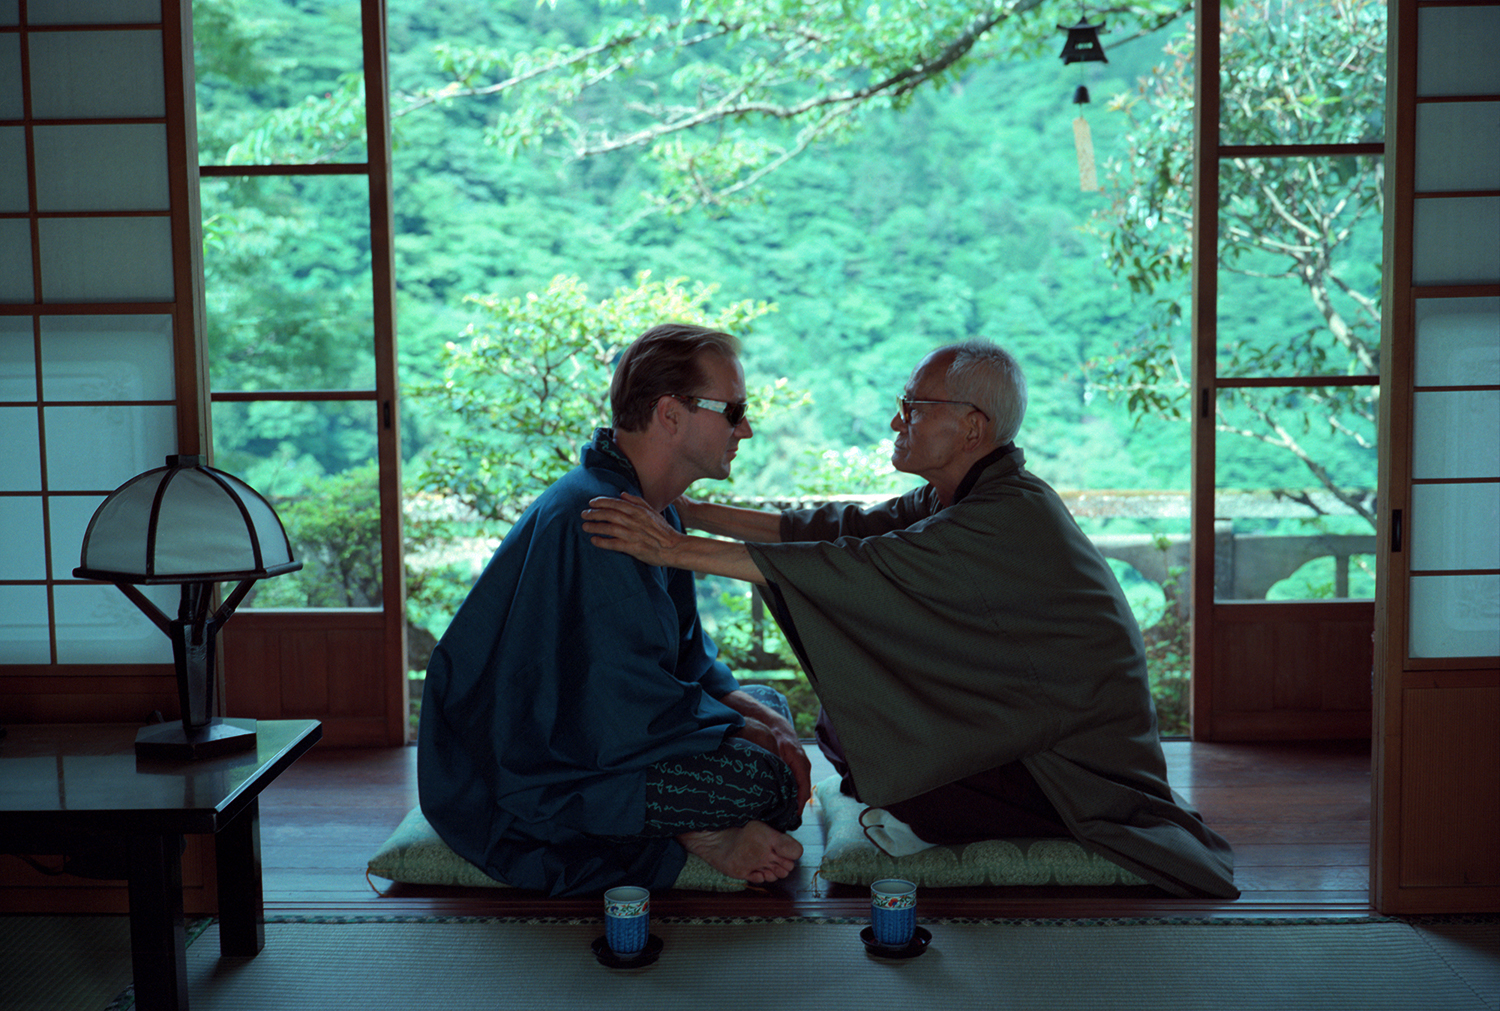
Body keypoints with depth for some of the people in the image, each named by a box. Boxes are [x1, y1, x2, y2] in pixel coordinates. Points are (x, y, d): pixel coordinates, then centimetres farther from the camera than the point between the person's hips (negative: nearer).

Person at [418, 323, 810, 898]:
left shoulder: (648, 509, 10)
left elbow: (684, 654, 14)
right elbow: (627, 712, -28)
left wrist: (751, 710, -3)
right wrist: (745, 730, -14)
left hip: (572, 734, 11)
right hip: (527, 786, -11)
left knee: (769, 704, 14)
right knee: (764, 777, -24)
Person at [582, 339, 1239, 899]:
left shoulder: (1006, 522, -26)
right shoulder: (957, 499, 3)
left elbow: (856, 570, -32)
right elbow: (841, 526, 0)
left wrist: (679, 549, -33)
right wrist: (684, 510, -4)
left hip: (1080, 778, -9)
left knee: (846, 732, -16)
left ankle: (929, 825, 6)